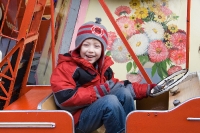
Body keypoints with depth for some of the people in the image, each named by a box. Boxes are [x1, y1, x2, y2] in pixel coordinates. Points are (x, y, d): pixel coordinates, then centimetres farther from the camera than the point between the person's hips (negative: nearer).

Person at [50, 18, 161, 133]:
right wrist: (99, 91, -23)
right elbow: (64, 98, -24)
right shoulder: (65, 67, -12)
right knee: (111, 100, -28)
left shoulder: (101, 65, 10)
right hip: (76, 120, -7)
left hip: (98, 110, 7)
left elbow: (114, 85, 14)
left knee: (124, 92, -11)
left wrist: (148, 89, 6)